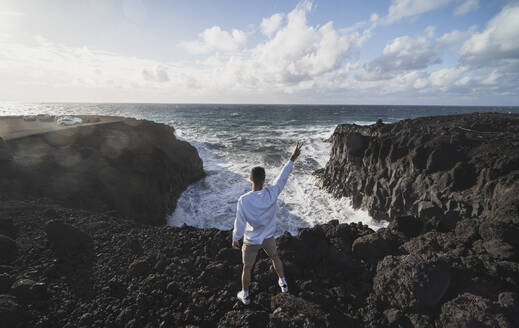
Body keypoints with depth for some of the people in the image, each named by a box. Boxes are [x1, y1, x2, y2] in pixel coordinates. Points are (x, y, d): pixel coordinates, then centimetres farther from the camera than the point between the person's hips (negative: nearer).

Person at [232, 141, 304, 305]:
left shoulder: (243, 200, -30)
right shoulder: (272, 193, -25)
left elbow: (240, 224, -19)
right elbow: (282, 177, -10)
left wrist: (235, 239, 0)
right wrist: (292, 158, 2)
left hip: (251, 241, -2)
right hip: (268, 237, 2)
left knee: (247, 268, 21)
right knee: (275, 258, 30)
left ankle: (245, 295, 43)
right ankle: (283, 283, 52)